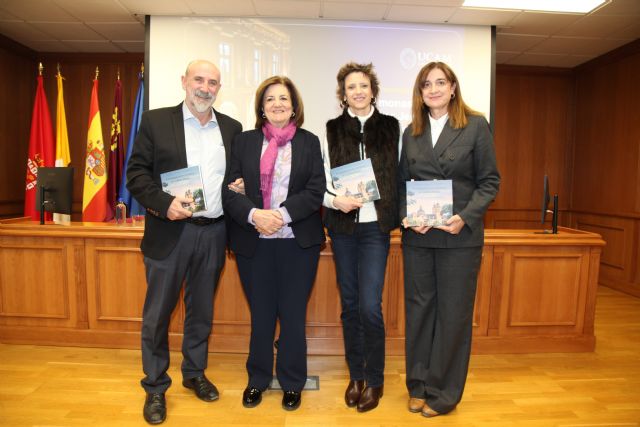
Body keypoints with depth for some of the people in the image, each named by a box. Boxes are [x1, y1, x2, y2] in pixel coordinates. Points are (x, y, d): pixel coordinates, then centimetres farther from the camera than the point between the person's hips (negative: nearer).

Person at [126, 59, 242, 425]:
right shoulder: (156, 121, 0)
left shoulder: (231, 128, 9)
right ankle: (156, 386, 26)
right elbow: (137, 173, -3)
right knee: (158, 312, 7)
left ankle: (195, 373, 36)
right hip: (169, 233, -2)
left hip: (213, 233, 3)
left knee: (202, 309, 16)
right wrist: (164, 203, -18)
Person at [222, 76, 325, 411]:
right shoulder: (243, 142, 8)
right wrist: (254, 214, -18)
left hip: (297, 242, -1)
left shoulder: (309, 142, 5)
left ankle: (292, 383, 27)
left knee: (293, 315, 9)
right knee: (260, 315, 12)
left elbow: (316, 191, -5)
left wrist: (282, 214, -17)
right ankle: (257, 379, 32)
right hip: (253, 242, 1)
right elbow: (230, 190, -1)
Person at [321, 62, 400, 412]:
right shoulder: (332, 130, 5)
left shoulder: (390, 127, 4)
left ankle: (374, 379, 16)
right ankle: (355, 375, 28)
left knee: (370, 306, -6)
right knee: (349, 303, 11)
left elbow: (399, 175, 5)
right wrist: (336, 200, -16)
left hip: (375, 226, -1)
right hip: (342, 226, 2)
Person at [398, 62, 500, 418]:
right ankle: (418, 385, 28)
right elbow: (403, 182, 11)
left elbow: (490, 181, -1)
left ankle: (444, 394, 23)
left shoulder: (476, 126, 1)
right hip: (417, 236, 3)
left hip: (460, 236, -3)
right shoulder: (411, 132, 10)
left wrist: (465, 217, -15)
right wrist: (406, 215, -7)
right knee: (419, 308, 11)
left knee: (453, 313, 6)